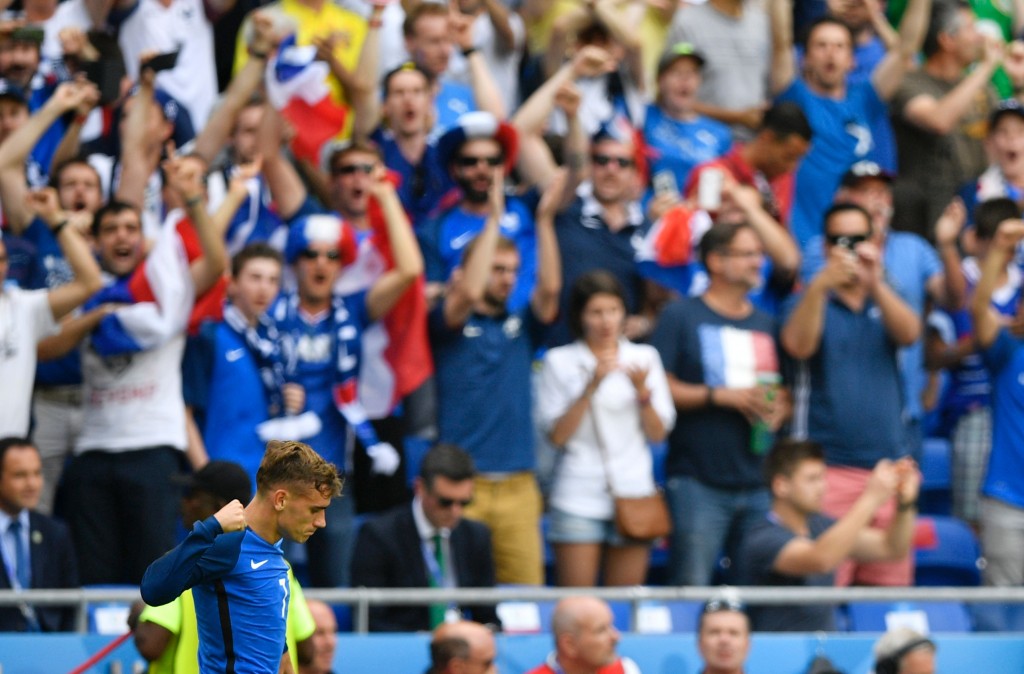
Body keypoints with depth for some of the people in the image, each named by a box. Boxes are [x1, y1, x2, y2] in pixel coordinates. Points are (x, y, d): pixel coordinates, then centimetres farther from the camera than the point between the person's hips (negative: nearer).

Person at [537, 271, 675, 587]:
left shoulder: (644, 357, 9)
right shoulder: (560, 361, 3)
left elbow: (658, 433, 6)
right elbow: (557, 436, -5)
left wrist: (642, 390, -10)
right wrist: (592, 386, -13)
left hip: (634, 492, 2)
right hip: (578, 498, -2)